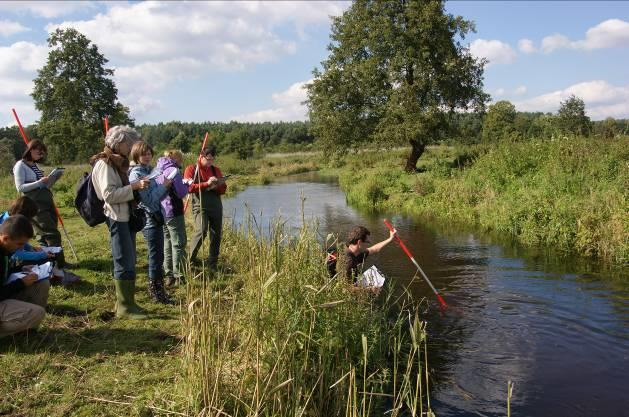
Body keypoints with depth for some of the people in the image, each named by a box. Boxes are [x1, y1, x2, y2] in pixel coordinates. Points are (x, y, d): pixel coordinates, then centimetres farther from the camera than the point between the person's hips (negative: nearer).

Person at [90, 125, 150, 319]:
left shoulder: (119, 163, 18)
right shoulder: (104, 164, -11)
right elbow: (109, 194, -20)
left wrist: (137, 187, 10)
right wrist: (134, 186, -22)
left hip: (125, 216, 10)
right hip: (116, 218, -10)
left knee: (128, 261, 13)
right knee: (125, 262, -7)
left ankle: (125, 302, 22)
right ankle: (124, 307, 0)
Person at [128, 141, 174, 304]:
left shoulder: (149, 171, 14)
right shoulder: (136, 174, -12)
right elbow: (148, 199, -19)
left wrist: (166, 186, 2)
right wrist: (164, 186, -13)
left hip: (156, 218, 9)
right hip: (149, 219, -9)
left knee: (158, 256, 14)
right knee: (156, 256, -4)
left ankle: (158, 290, 23)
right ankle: (156, 292, 4)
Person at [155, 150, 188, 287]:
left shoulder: (157, 170, 11)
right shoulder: (173, 170, -13)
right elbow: (181, 193, -15)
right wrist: (186, 184, 5)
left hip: (160, 212, 8)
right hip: (173, 212, -8)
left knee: (167, 243, 14)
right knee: (178, 244, -1)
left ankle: (169, 275, 16)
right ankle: (179, 276, 0)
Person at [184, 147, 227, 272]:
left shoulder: (215, 170, 14)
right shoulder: (191, 169, 1)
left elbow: (223, 189, 13)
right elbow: (189, 187, -12)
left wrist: (216, 186, -10)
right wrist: (206, 184, -18)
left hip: (216, 206, 5)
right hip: (200, 206, -5)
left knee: (216, 235, 5)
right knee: (201, 230, -22)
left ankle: (213, 264, 17)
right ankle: (190, 259, -4)